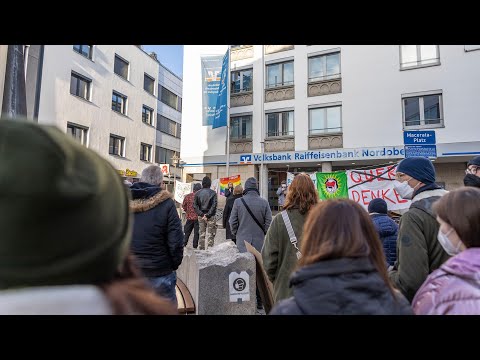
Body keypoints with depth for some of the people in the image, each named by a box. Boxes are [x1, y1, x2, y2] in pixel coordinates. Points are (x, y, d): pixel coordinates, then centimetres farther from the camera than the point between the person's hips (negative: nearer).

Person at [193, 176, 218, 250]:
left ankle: (202, 249, 18)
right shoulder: (213, 193, -7)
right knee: (211, 234, 5)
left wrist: (201, 214, -6)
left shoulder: (197, 193, 2)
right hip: (210, 216, -3)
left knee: (202, 234, 13)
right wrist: (208, 215, -12)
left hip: (201, 216, 4)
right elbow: (214, 206, -14)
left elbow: (195, 206, -3)